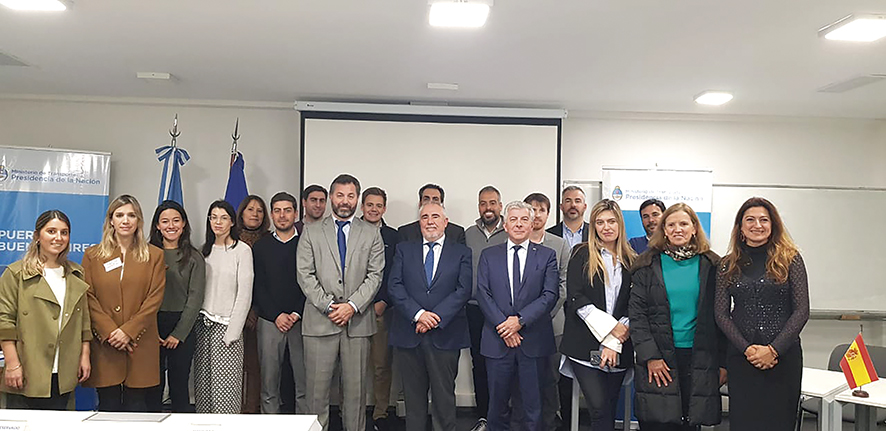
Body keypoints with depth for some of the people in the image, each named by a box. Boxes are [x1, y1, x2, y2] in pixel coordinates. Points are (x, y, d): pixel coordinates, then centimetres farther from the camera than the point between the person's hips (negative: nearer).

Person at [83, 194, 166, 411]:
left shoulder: (154, 255, 7)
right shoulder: (92, 255, 10)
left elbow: (155, 298, -1)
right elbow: (88, 297, 1)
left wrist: (128, 330, -11)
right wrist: (109, 331, -10)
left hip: (140, 344, 0)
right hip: (103, 344, 1)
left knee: (136, 406, 3)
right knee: (108, 407, 4)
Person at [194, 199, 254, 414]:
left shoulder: (242, 250, -4)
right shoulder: (204, 250, 11)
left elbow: (245, 294, -7)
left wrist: (232, 332, -11)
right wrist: (195, 323, 5)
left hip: (226, 325, -5)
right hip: (203, 324, 5)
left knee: (225, 388, -5)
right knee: (202, 385, 6)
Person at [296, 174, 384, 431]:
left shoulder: (371, 234, 10)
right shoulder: (311, 232, 9)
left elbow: (375, 275, 2)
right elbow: (305, 275, 1)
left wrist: (352, 306, -11)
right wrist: (328, 306, -9)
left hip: (358, 320, 1)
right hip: (320, 320, 0)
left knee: (356, 388, 6)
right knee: (317, 388, 2)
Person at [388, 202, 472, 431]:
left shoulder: (462, 252, 7)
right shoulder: (404, 250, 11)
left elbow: (463, 290, -4)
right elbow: (395, 287, 0)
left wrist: (436, 317, -14)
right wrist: (418, 314, -14)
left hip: (445, 335, -1)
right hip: (408, 335, 2)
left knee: (444, 396, 3)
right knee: (413, 396, 9)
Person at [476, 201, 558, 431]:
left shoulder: (547, 255, 5)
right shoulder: (489, 255, 8)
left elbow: (550, 295, -4)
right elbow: (483, 294, 1)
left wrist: (520, 320, -14)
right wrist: (502, 326, -10)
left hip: (534, 342, -1)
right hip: (498, 341, 1)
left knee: (534, 407, 5)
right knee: (497, 404, 9)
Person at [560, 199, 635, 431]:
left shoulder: (631, 261, 9)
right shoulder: (582, 254, 2)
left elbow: (632, 305, 5)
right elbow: (575, 297, -6)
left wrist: (614, 343, -7)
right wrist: (609, 326, -12)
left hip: (618, 349, 3)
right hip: (585, 346, -3)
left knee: (609, 409, 9)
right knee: (599, 408, -11)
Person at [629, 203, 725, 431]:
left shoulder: (711, 265, 5)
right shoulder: (648, 265, 3)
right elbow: (636, 313, 0)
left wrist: (722, 362, 2)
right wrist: (650, 356, -9)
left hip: (699, 358, 1)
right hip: (659, 359, -1)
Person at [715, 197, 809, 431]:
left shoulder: (790, 259, 1)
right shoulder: (728, 265, 6)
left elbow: (801, 310, -3)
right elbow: (721, 313, 3)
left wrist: (774, 349, -11)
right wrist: (747, 349, -9)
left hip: (783, 355, -1)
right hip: (740, 356, 2)